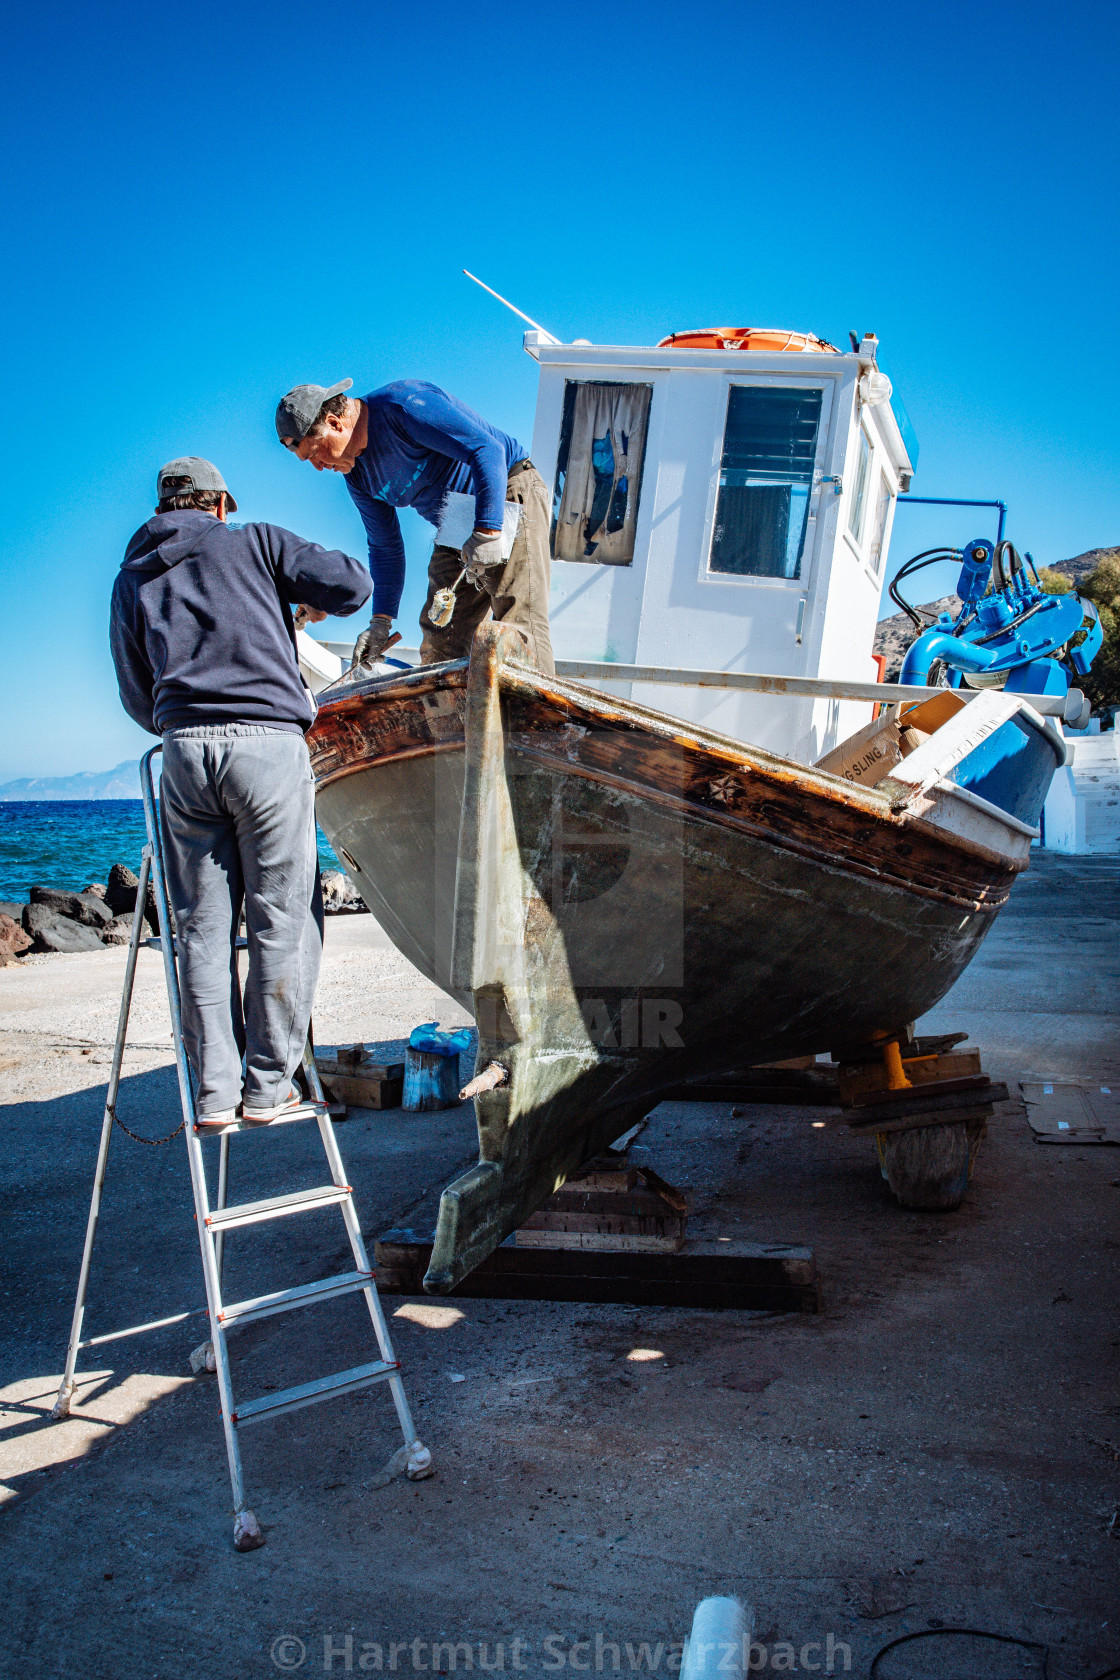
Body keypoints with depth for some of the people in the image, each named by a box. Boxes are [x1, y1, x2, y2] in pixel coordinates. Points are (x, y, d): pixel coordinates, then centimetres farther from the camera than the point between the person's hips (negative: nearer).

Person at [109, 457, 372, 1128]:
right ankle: (269, 1085, 7)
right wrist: (312, 599, 25)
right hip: (268, 741, -3)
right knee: (281, 922, 4)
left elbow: (138, 698, 22)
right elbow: (351, 582, 4)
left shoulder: (132, 579, 23)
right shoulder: (254, 542, 14)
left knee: (204, 927, 8)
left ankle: (215, 1092, 9)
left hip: (184, 750, 4)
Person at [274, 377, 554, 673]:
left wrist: (486, 532, -35)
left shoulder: (404, 404, -21)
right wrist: (381, 621, 6)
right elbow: (385, 547, 14)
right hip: (457, 532, 9)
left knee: (517, 627, -18)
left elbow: (487, 449, -28)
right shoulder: (357, 473, 5)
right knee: (438, 639, 0)